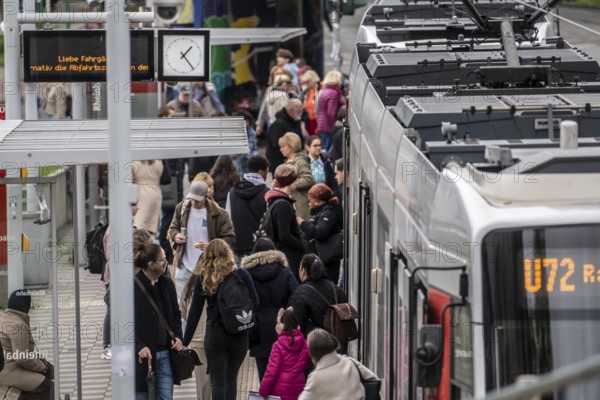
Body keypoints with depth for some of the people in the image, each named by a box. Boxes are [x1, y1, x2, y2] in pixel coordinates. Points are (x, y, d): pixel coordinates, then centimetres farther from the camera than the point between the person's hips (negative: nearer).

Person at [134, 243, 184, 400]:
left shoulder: (167, 284, 6)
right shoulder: (133, 286, -12)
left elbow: (175, 314, 18)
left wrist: (178, 336, 1)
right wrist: (139, 346, -20)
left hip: (165, 354, 5)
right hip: (142, 355, -5)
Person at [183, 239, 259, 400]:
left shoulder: (202, 278, -1)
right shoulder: (241, 275, -2)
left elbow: (195, 311, -1)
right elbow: (255, 304, -3)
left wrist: (185, 341, 3)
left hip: (214, 336, -1)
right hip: (239, 336, 1)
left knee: (217, 382, 1)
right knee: (231, 379, 15)